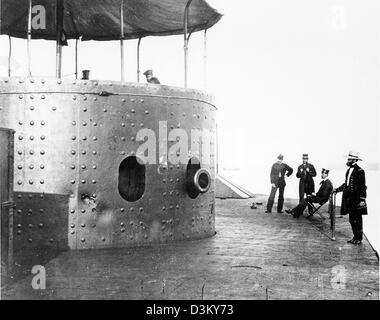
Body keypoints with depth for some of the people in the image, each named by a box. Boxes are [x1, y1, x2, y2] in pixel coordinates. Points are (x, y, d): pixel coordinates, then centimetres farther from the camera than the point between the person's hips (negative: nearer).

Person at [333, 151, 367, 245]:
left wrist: (362, 199, -16)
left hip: (356, 199, -8)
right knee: (352, 219, 13)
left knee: (357, 219, 1)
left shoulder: (360, 171, -13)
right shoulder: (349, 170, 12)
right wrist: (338, 189, 20)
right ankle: (355, 237, 24)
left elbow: (362, 187, -14)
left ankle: (359, 238, 12)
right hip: (349, 198, 8)